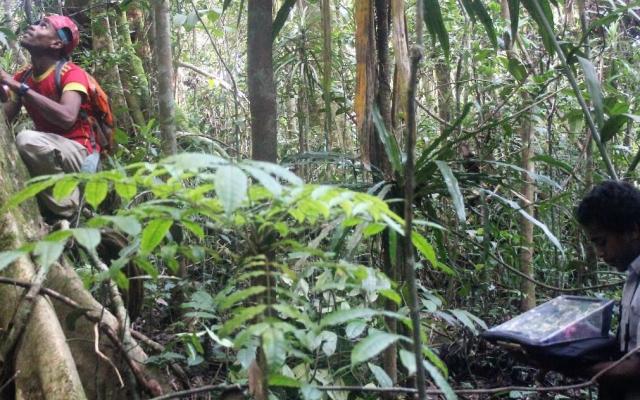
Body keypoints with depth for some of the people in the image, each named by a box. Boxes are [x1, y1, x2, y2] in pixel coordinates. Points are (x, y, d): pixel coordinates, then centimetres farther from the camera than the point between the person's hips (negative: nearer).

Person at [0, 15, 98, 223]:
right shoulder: (21, 77, 8)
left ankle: (68, 214, -16)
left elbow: (67, 117, -32)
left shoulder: (72, 73, -13)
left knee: (27, 139, -32)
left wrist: (20, 88, -28)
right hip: (45, 153, 7)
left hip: (79, 153, -7)